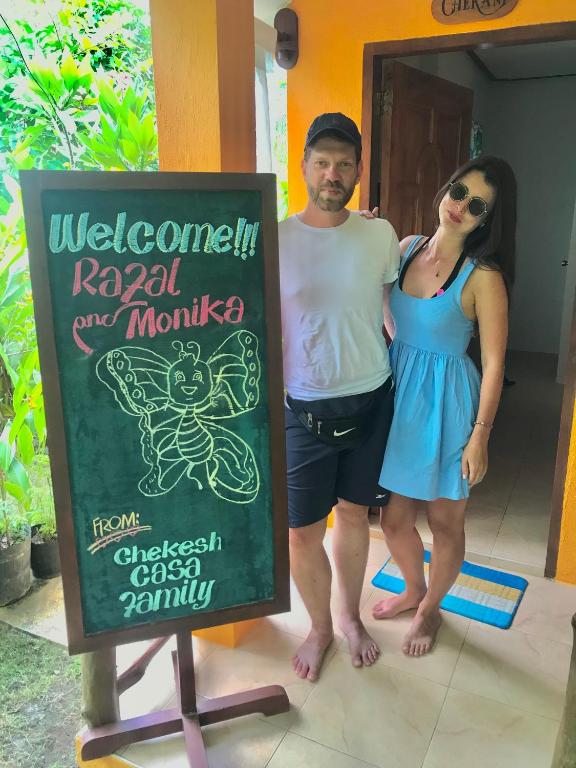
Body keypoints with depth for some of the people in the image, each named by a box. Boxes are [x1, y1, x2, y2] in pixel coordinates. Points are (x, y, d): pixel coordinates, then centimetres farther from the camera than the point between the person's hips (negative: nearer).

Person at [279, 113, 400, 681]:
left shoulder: (380, 236, -1)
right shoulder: (275, 241, -7)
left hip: (371, 401, 2)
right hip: (304, 409, -1)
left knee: (353, 513, 17)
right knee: (302, 529, 6)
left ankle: (351, 617, 41)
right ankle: (319, 627, 34)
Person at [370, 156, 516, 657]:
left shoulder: (483, 276, -14)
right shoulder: (407, 248, 2)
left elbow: (493, 363, -12)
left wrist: (480, 437, -12)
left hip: (445, 404, -5)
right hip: (398, 394, 5)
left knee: (444, 521, 14)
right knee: (394, 518, 16)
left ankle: (431, 607, 41)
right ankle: (413, 590, 46)